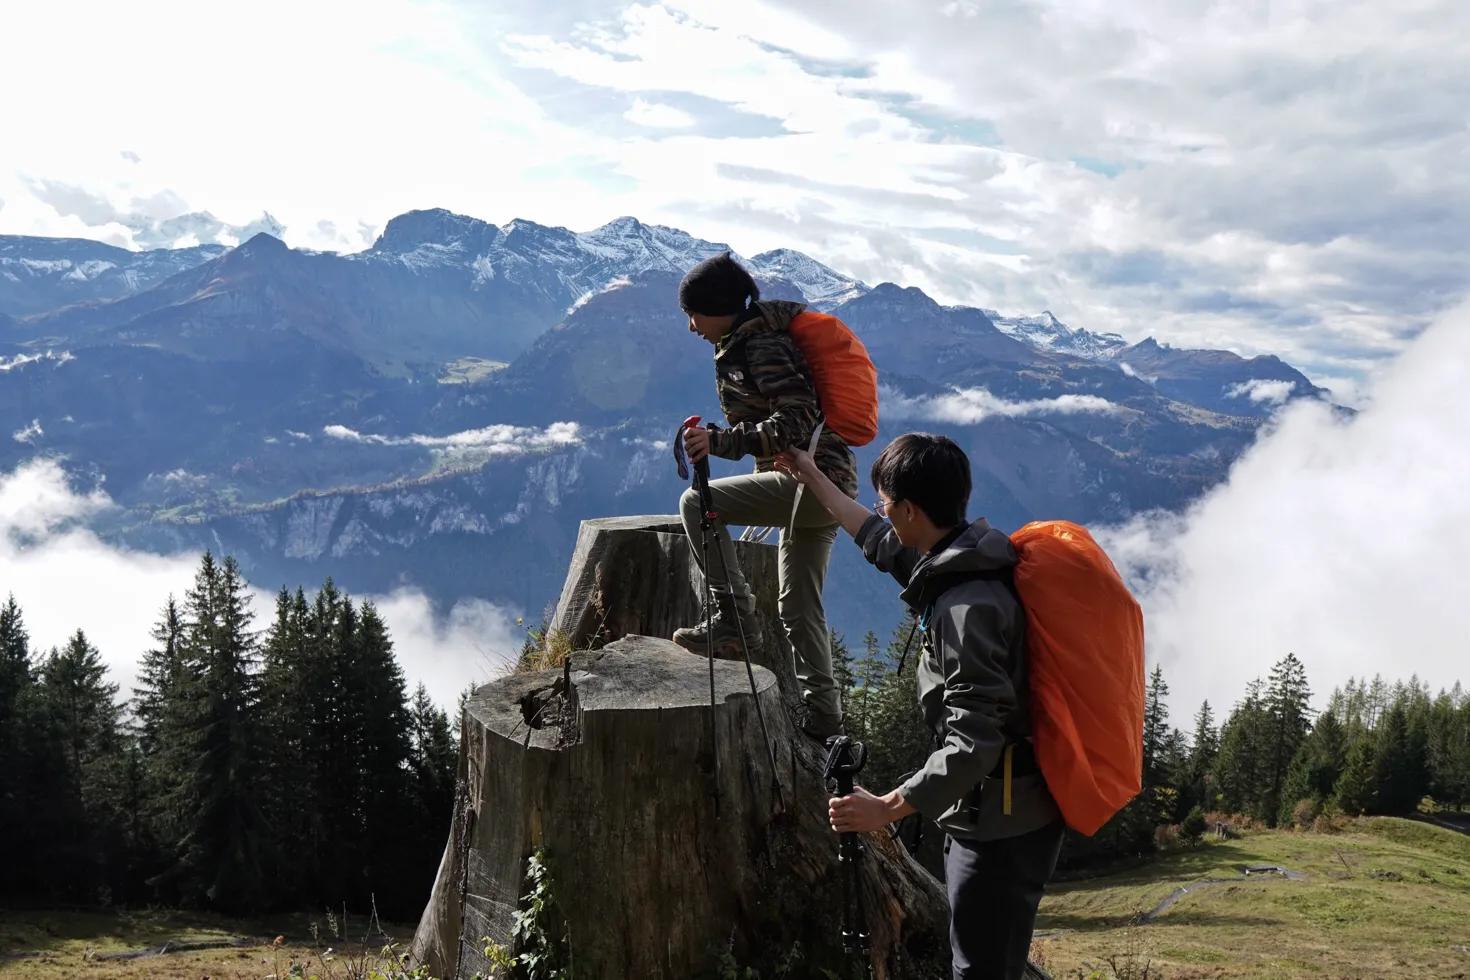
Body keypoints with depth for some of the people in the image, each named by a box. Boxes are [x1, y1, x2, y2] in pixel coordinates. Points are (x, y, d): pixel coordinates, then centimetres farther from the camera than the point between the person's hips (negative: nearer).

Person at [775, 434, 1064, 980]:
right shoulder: (955, 563, 5)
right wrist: (811, 478, 33)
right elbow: (882, 543, 26)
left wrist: (886, 809, -26)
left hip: (1002, 826, -10)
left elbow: (974, 743, -28)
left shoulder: (968, 607, -25)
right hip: (990, 816, 10)